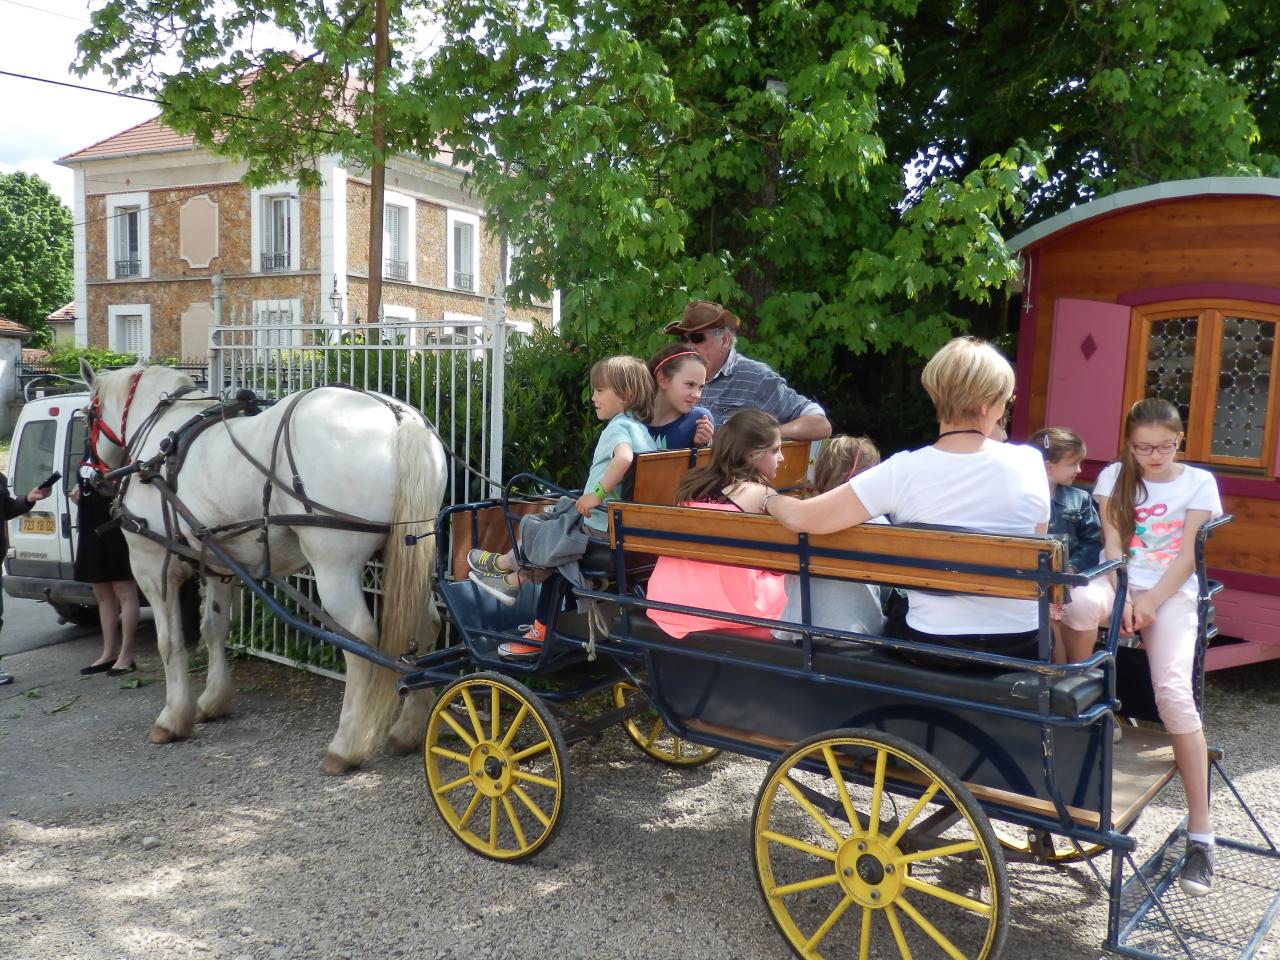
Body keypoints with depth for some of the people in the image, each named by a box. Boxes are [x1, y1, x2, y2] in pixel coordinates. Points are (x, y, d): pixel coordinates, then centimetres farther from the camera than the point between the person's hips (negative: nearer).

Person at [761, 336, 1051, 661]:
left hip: (933, 644, -2)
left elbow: (801, 518, -17)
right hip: (1019, 644, 2)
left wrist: (769, 499, 4)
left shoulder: (904, 472, -15)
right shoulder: (1029, 463, -9)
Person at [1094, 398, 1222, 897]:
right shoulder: (1114, 477, 11)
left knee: (1173, 693, -27)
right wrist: (1123, 599, -15)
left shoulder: (1199, 481, 7)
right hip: (1119, 586, 2)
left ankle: (1200, 833, -20)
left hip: (1171, 593, -2)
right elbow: (1112, 545, 1)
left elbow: (1187, 555, -2)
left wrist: (1150, 604, -16)